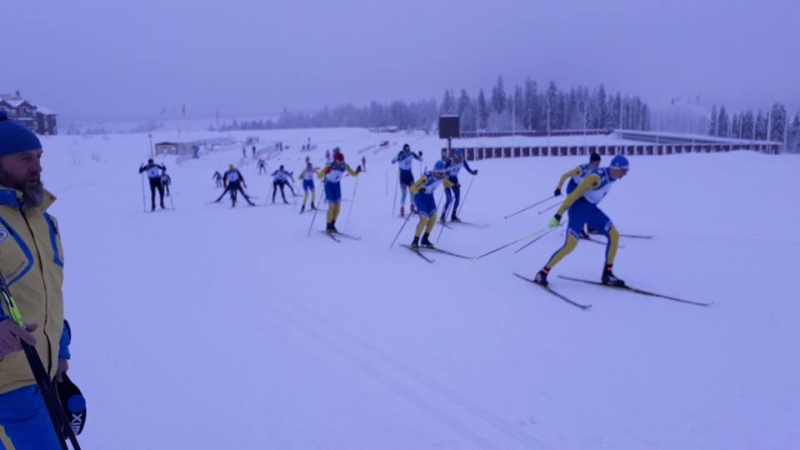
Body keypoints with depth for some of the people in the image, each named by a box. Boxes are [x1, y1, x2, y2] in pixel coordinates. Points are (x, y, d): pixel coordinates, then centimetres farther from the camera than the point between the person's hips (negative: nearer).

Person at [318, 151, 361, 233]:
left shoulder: (345, 166, -15)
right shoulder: (330, 166, -27)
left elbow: (353, 174, -5)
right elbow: (319, 176, -28)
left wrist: (357, 172, -28)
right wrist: (325, 172, -48)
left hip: (337, 185, 4)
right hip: (329, 185, -4)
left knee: (338, 206, 0)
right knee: (332, 206, -12)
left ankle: (332, 225, 17)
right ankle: (328, 227, 1)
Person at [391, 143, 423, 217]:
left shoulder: (412, 154, -4)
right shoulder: (400, 155, -16)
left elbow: (420, 159, 7)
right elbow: (393, 161, -27)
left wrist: (420, 155, -14)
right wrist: (399, 158, -44)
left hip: (409, 174, 4)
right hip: (403, 174, -4)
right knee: (404, 193, -10)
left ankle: (413, 208, 19)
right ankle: (402, 210, -2)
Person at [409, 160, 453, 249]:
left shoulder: (442, 177, -13)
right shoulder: (427, 177, -33)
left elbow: (446, 182, 12)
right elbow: (413, 188, -35)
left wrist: (453, 185, -6)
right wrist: (419, 190, -56)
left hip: (430, 196, 6)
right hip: (420, 197, -6)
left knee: (433, 217, -2)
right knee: (425, 219, -18)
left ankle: (425, 239, 15)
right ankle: (415, 241, -5)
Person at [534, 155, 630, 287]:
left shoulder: (612, 177, -1)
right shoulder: (596, 177, -27)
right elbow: (574, 195, -25)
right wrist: (558, 215, -25)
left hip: (592, 209, 9)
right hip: (579, 209, -9)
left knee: (614, 235, 1)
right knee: (570, 245, -18)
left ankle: (607, 274, 9)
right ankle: (543, 273, -6)